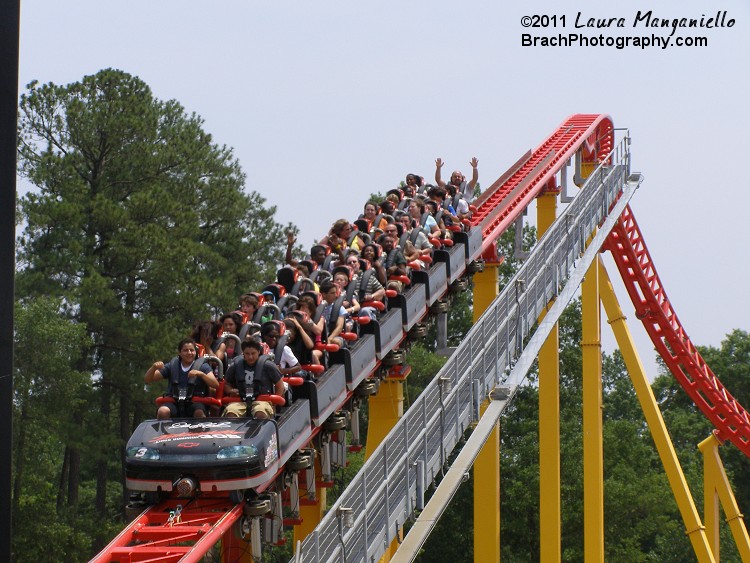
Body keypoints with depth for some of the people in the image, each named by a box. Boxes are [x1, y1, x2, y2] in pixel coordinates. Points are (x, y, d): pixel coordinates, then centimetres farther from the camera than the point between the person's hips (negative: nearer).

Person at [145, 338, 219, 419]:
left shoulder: (202, 366, 10)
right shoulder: (172, 366, 15)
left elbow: (215, 385, -5)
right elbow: (148, 380, 12)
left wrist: (201, 374, -21)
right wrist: (154, 367, -10)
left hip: (194, 403, -1)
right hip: (174, 402, 1)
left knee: (199, 412, -36)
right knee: (163, 411, -32)